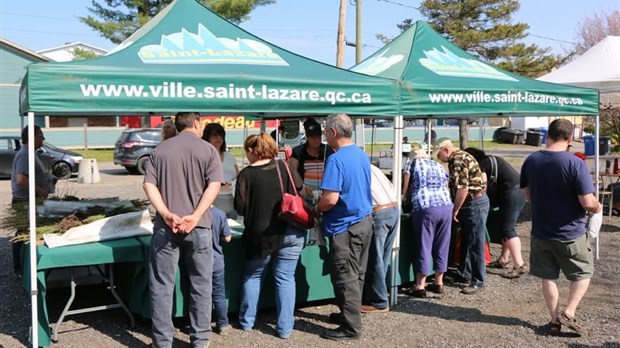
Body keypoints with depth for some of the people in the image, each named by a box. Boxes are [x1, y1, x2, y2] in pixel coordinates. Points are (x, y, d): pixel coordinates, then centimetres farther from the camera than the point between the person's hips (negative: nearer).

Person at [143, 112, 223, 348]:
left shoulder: (160, 150, 10)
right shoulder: (208, 150, 2)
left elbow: (149, 184, -1)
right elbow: (214, 185, -11)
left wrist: (166, 214, -10)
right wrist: (195, 216, -16)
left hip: (166, 226, 2)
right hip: (198, 227, -1)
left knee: (162, 285, 8)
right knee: (200, 284, 11)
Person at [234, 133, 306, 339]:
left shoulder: (246, 174, -9)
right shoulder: (283, 166, -2)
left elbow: (240, 207, -8)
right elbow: (299, 187, 11)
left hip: (261, 235, -1)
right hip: (291, 232, 2)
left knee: (253, 276, 18)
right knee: (285, 278, 7)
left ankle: (246, 321, 26)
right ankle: (285, 328, 9)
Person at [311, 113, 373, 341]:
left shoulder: (336, 160, -19)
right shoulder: (363, 155, 9)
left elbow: (331, 199, -26)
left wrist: (315, 210, -5)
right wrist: (321, 205, 22)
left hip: (345, 226, -9)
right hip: (365, 221, 9)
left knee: (345, 278, 0)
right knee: (357, 274, 17)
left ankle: (351, 327, 6)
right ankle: (349, 313, 30)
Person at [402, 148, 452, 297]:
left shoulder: (412, 163, 14)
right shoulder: (439, 166, 26)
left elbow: (406, 190, 14)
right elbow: (446, 188, 22)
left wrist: (408, 201, 32)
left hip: (425, 209, -4)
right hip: (446, 207, 5)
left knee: (424, 247, 1)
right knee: (441, 246, 13)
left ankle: (420, 287, 6)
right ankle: (439, 283, 23)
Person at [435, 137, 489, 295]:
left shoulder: (458, 161, -18)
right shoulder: (459, 157, 14)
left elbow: (462, 189, -24)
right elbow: (455, 188, 19)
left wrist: (455, 210, -14)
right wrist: (457, 208, 16)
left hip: (475, 204, -11)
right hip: (470, 204, 11)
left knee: (475, 243, -5)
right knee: (466, 241, 18)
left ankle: (478, 281, 1)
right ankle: (464, 273, 30)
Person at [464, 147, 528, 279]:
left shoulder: (482, 164, -4)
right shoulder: (491, 160, 23)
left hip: (511, 193, -10)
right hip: (519, 191, 10)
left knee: (507, 229, -7)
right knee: (507, 228, 15)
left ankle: (520, 265, -9)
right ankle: (503, 260, 23)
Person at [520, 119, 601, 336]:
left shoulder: (531, 161, -3)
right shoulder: (576, 164, -19)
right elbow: (588, 203, -19)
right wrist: (598, 208, 3)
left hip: (541, 232, 4)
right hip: (570, 234, -4)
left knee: (548, 277, 15)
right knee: (583, 273, 16)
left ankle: (555, 320, 21)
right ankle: (569, 313, 5)